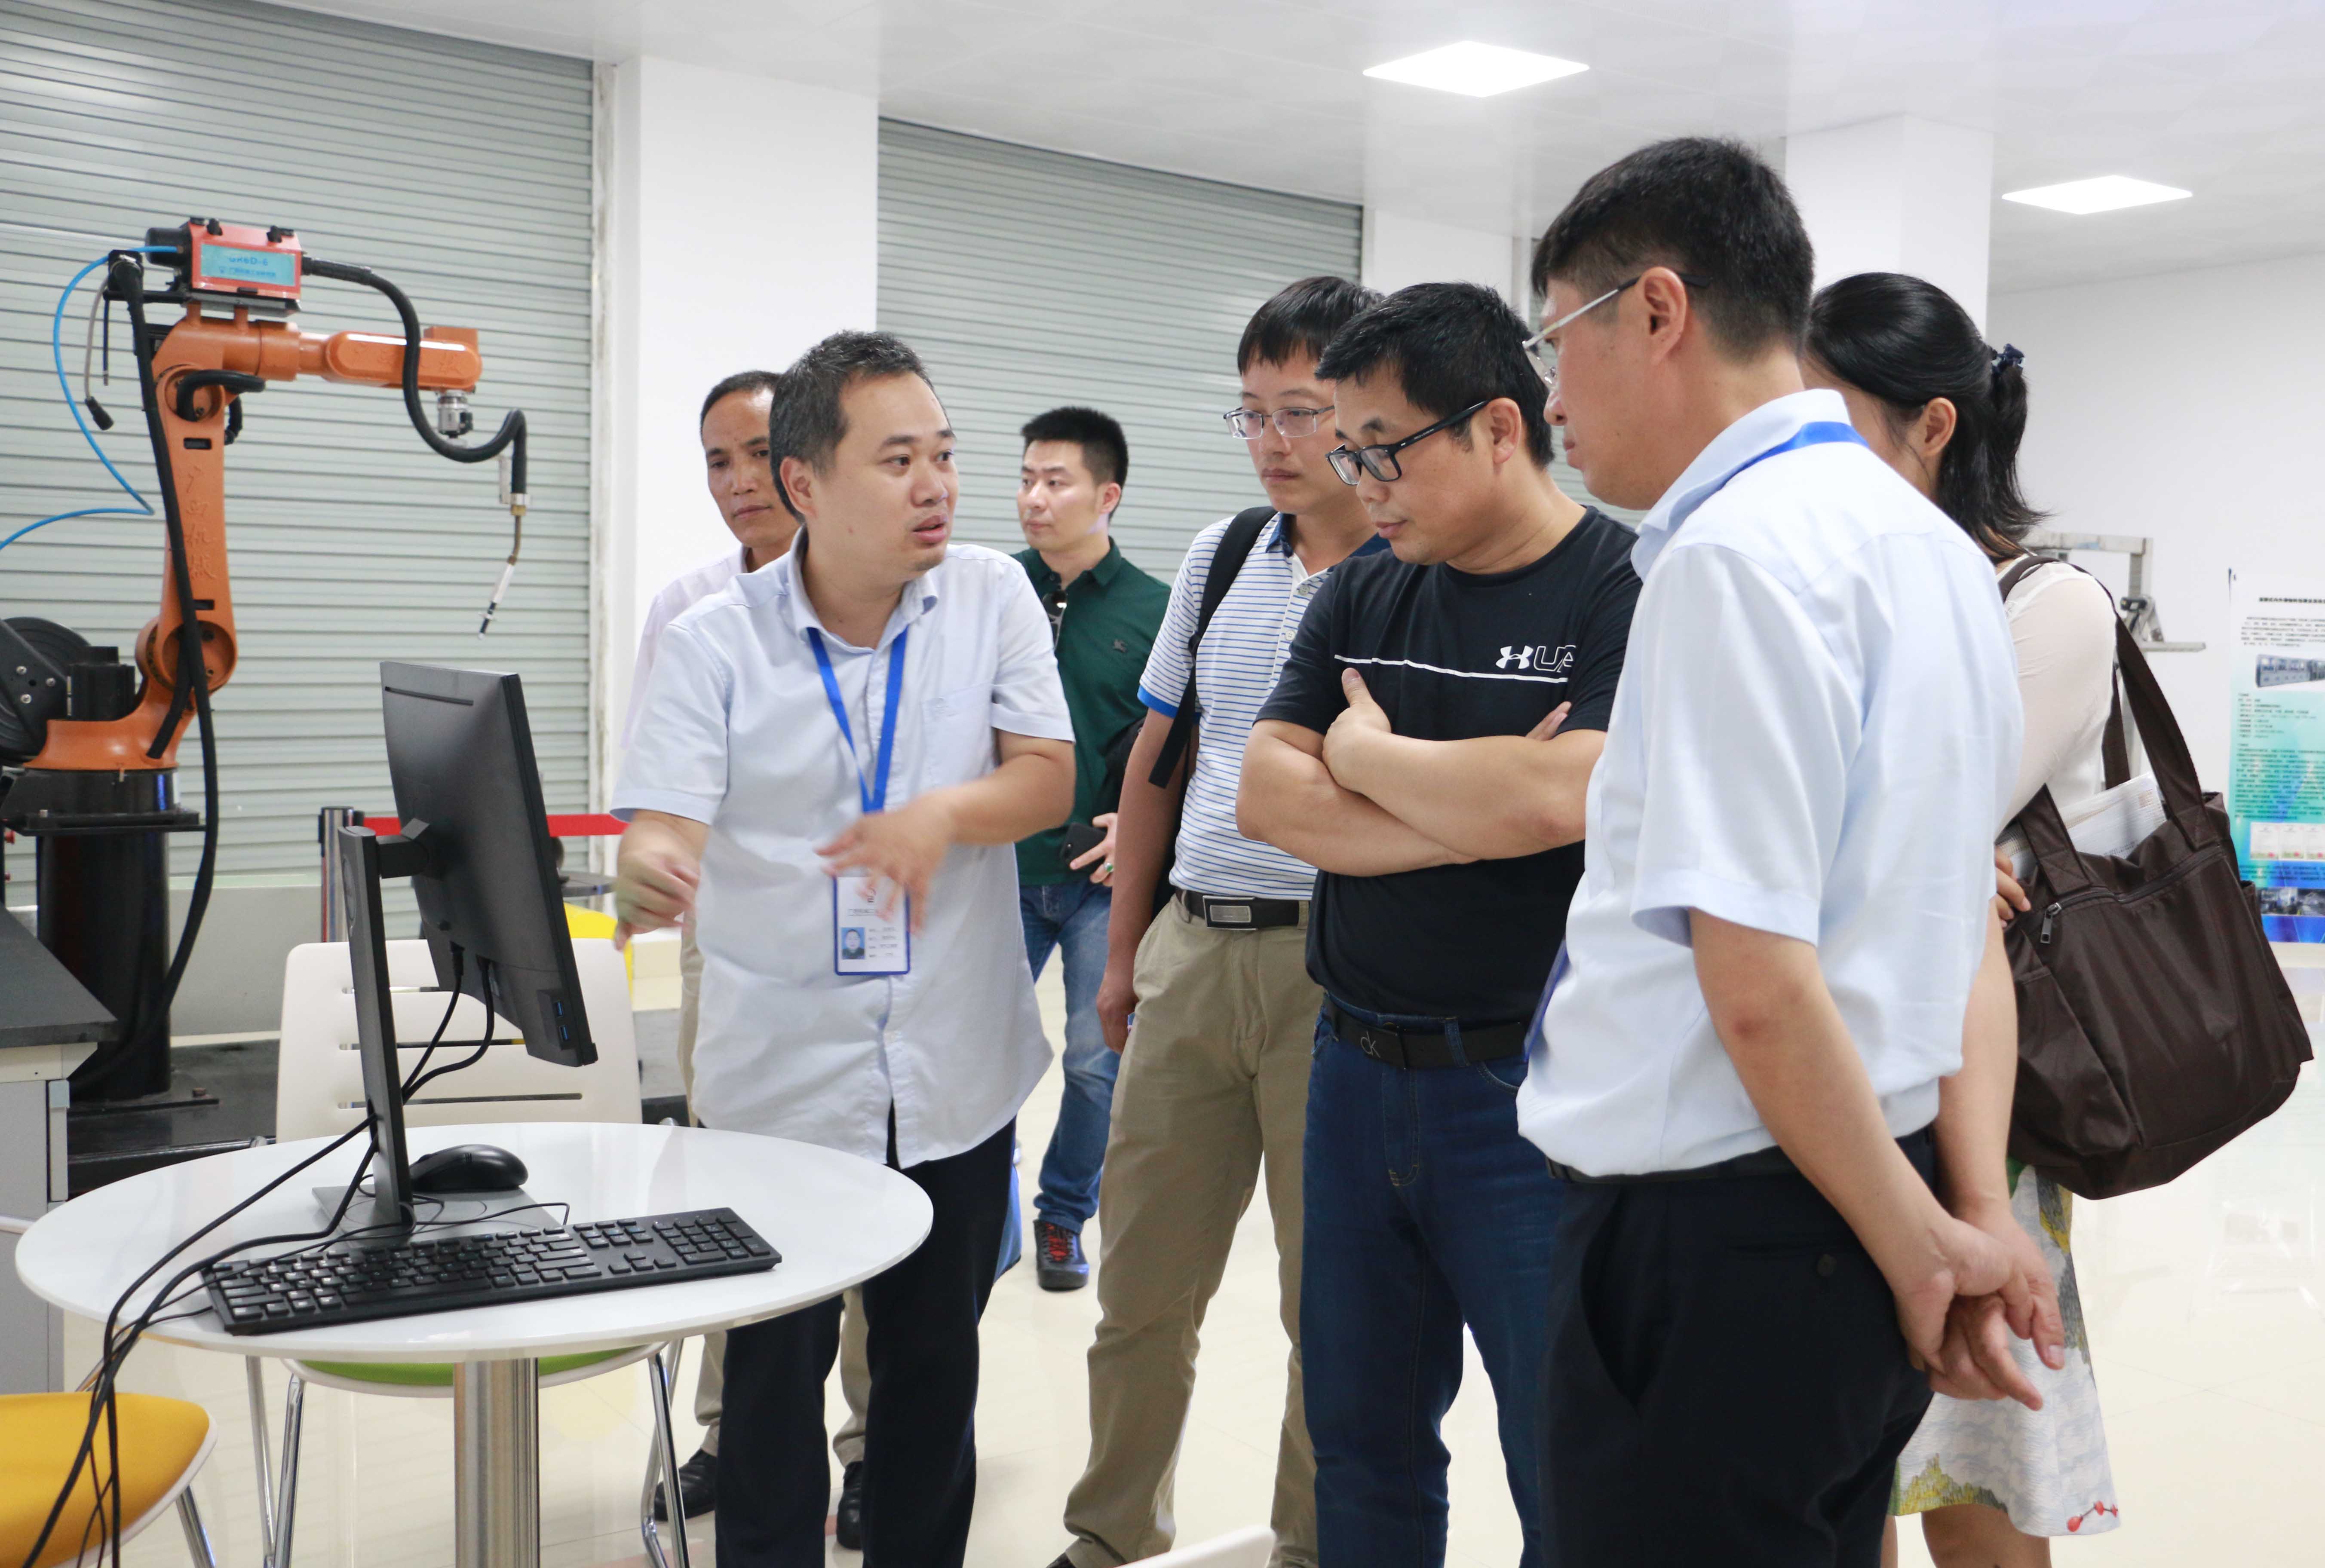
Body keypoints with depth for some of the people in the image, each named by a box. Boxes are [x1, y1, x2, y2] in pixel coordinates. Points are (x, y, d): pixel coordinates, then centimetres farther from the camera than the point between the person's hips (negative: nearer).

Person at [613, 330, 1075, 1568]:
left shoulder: (991, 597, -2)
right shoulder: (710, 644, -9)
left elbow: (1050, 778, -4)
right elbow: (661, 833, -17)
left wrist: (944, 814, -25)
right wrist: (643, 879, -41)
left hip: (956, 1076, 2)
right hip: (782, 1083, -2)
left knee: (935, 1372, 17)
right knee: (773, 1377, 7)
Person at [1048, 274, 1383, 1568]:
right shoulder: (1223, 553, 11)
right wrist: (1125, 948, 17)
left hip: (1336, 964, -5)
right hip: (1190, 951, 6)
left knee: (1334, 1300, 7)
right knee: (1141, 1281, 14)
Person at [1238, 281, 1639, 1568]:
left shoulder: (1630, 591, -11)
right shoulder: (1361, 599, 9)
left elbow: (1559, 800, -26)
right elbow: (1267, 795, -2)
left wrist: (1364, 751, -8)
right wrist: (1475, 814, -14)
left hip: (1533, 1092, -6)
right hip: (1357, 1074, 6)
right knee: (1362, 1443, 18)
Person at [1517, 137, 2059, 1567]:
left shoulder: (1738, 551, -17)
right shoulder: (1940, 548, 12)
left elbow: (1758, 978, -21)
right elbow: (1967, 930, 14)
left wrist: (1923, 1244, -9)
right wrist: (1959, 1217, 13)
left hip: (1715, 1231, -9)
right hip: (1862, 1221, 9)